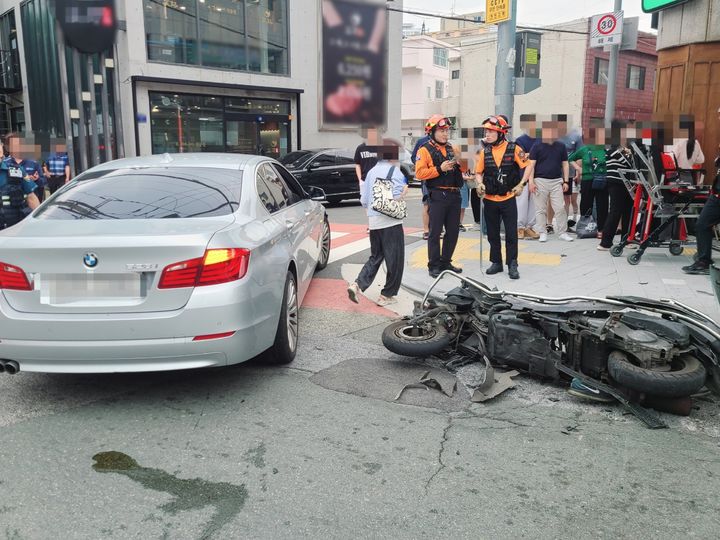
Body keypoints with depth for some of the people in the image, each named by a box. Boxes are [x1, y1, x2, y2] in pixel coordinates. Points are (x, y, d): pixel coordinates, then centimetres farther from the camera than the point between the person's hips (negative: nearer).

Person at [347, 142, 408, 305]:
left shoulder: (372, 171, 12)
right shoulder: (395, 171, -7)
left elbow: (364, 201, 12)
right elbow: (397, 198, -19)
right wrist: (404, 192, 1)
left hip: (373, 222, 6)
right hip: (390, 221, -6)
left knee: (375, 257, 17)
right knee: (394, 260, 7)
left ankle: (357, 284, 0)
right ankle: (387, 295, 12)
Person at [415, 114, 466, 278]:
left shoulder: (451, 149, 18)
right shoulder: (425, 150, -3)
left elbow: (456, 170, 27)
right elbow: (419, 173, -13)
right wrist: (440, 169, -19)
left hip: (454, 195, 7)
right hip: (437, 196, -7)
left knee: (453, 231, 11)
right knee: (435, 232, -3)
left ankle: (446, 262, 23)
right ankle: (434, 266, 5)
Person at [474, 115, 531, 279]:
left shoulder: (514, 149, -6)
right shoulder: (485, 152, 4)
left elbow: (527, 167, -1)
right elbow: (478, 172, 11)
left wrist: (520, 184, -10)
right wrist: (480, 183, -7)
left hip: (508, 199, -4)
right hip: (490, 200, 4)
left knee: (511, 234, 0)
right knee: (492, 234, 11)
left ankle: (512, 265, 8)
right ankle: (496, 262, 23)